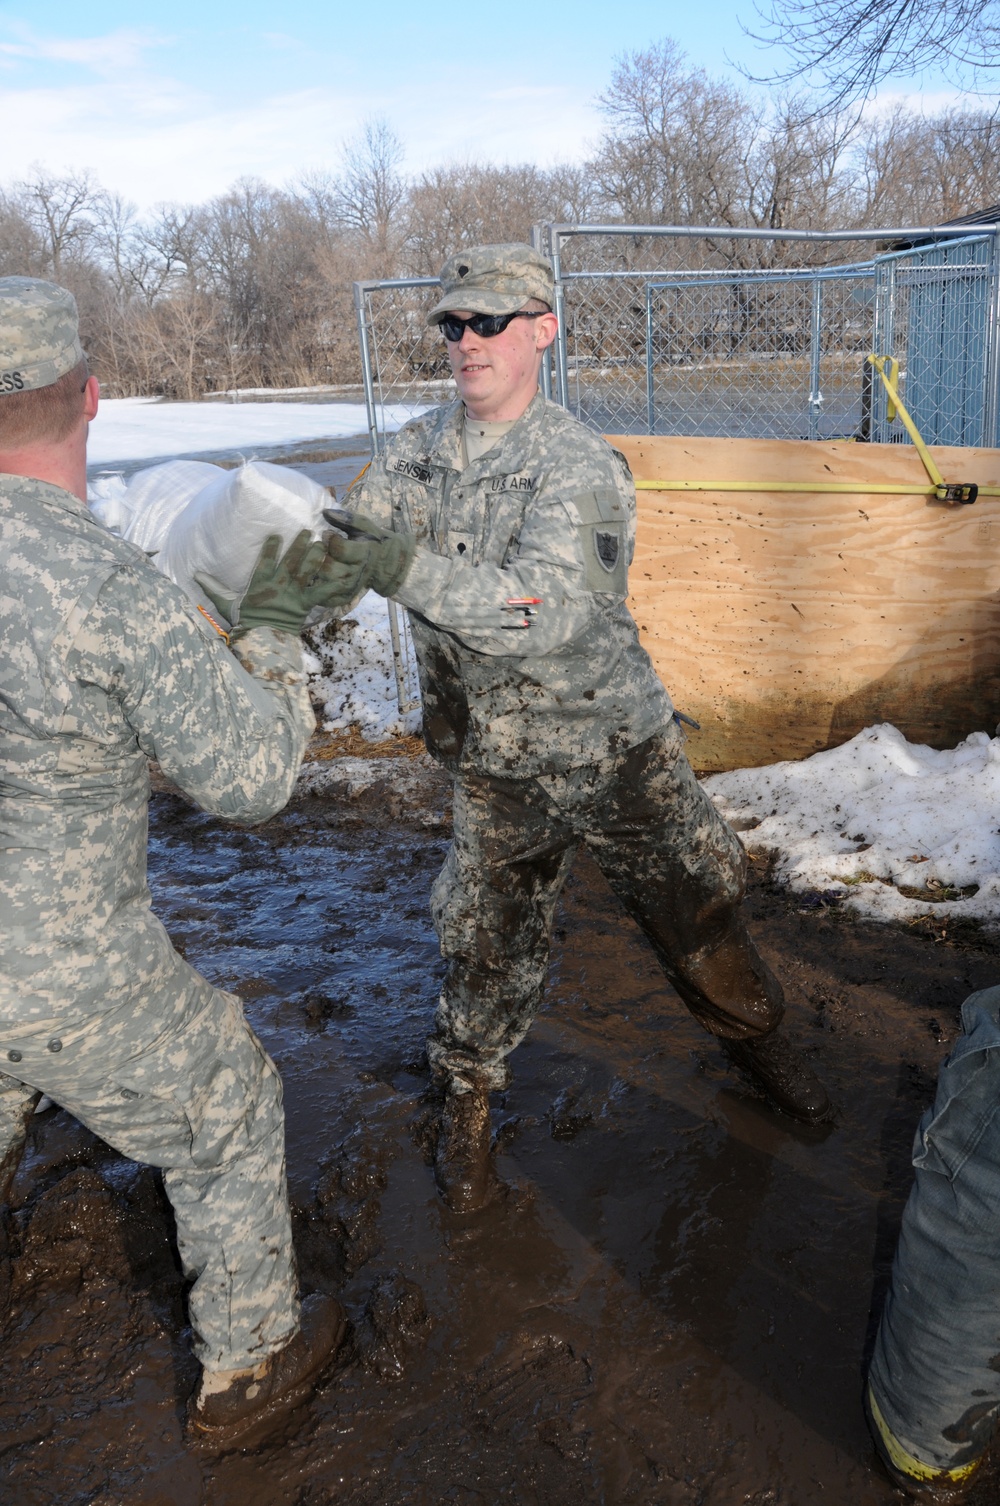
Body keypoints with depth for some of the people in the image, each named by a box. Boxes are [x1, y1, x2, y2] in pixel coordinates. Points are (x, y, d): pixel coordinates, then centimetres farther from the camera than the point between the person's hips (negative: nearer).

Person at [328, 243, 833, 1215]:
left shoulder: (581, 468, -18)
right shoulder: (411, 457, -2)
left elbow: (549, 616, -32)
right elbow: (347, 550, -3)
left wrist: (415, 572, -44)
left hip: (617, 747, -2)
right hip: (497, 767, 2)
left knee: (695, 911, 13)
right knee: (487, 947, 8)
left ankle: (753, 1034, 43)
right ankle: (467, 1101, 33)